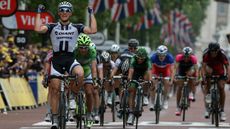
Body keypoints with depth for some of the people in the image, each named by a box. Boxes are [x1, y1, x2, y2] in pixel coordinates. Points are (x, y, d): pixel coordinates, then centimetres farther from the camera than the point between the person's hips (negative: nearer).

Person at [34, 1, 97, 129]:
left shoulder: (76, 27, 6)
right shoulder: (52, 27, 4)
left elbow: (93, 30, -6)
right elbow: (38, 29, -12)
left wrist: (91, 14, -1)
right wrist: (39, 13, -7)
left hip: (70, 59, 0)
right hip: (57, 59, 0)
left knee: (80, 74, -33)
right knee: (55, 90, -2)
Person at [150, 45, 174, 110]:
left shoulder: (170, 57, -35)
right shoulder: (153, 57, -37)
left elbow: (172, 71, -32)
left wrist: (171, 80, -45)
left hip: (166, 68, 0)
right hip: (156, 68, 0)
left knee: (166, 83, -13)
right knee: (153, 83, -15)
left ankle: (165, 100, 6)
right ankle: (152, 102, -8)